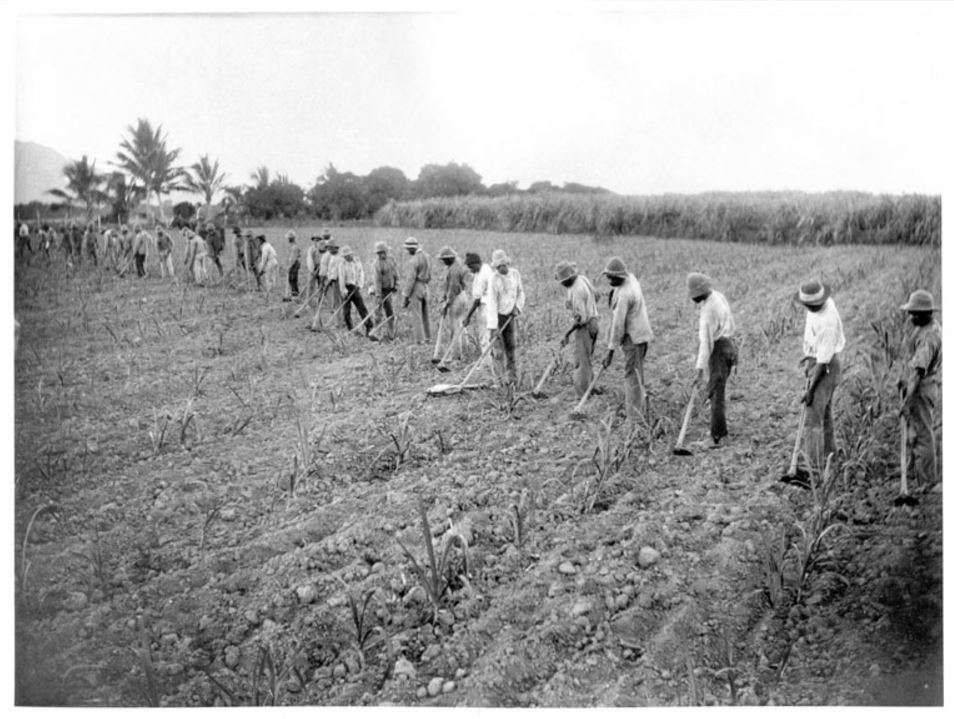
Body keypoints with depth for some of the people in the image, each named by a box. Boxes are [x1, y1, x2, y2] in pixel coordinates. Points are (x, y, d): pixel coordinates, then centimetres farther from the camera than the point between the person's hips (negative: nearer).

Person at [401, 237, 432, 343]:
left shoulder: (413, 260, -17)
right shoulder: (426, 256, 9)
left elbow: (410, 279, -19)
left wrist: (406, 296, -16)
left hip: (415, 289, -8)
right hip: (425, 287, 8)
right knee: (425, 315, 16)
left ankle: (419, 340, -1)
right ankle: (427, 338, 22)